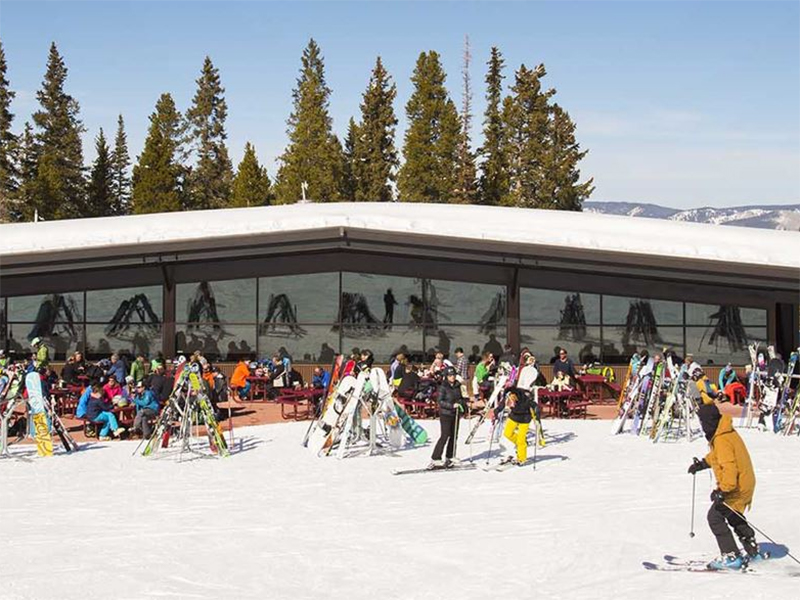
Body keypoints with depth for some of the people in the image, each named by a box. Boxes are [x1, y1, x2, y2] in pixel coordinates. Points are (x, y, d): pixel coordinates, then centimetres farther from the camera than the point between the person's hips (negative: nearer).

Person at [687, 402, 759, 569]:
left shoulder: (722, 440, -27)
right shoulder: (727, 431, 6)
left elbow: (730, 468, -35)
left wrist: (722, 490, -36)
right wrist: (702, 463, 25)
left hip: (736, 487, -10)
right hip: (746, 482, 10)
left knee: (715, 517, -6)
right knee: (734, 517, 27)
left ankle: (731, 556, -4)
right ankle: (753, 551, 38)